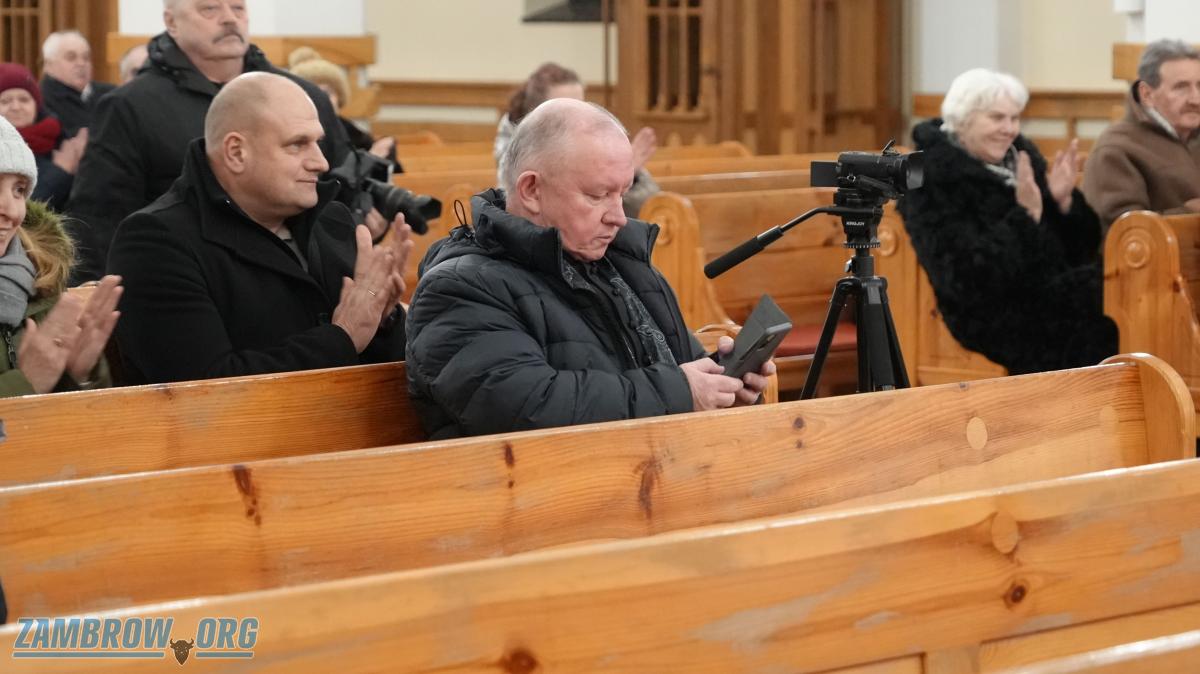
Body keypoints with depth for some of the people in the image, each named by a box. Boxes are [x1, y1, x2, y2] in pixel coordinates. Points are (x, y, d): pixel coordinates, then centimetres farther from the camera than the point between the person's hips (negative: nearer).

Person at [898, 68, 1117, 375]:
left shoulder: (1020, 156, 12)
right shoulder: (932, 179, -8)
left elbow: (1082, 249, 13)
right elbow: (966, 277, -19)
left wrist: (1065, 201, -6)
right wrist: (1025, 215, -21)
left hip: (1053, 294, 7)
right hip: (996, 318, -7)